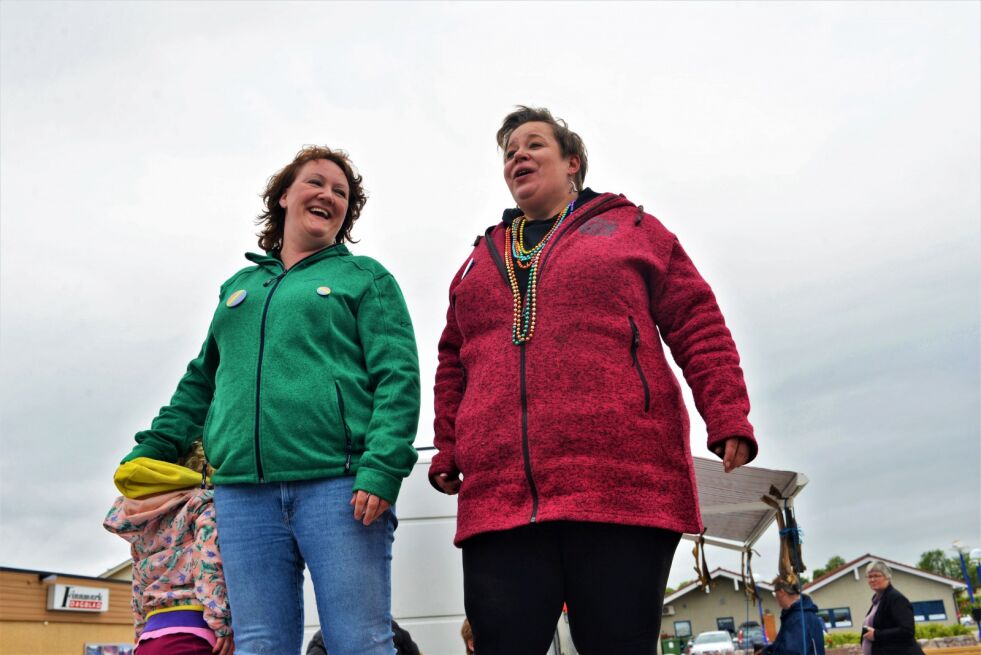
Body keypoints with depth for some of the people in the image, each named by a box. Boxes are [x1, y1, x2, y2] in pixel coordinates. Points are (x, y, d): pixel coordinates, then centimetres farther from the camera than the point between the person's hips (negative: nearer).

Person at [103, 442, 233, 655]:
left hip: (150, 638, 8)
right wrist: (222, 623, -15)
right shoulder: (206, 503, 3)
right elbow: (211, 558, -13)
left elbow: (140, 591, 24)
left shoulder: (141, 526, 25)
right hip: (190, 635, -7)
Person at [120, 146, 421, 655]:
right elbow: (202, 382, 30)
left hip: (338, 484, -4)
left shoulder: (365, 278, 10)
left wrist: (381, 469, -16)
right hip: (242, 492, 4)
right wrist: (150, 452, 19)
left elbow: (397, 379, -2)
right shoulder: (239, 286, 25)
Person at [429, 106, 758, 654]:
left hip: (624, 486, -3)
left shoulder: (632, 229, 14)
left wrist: (729, 420, -4)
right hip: (499, 497, 3)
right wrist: (447, 450, 14)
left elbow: (699, 327, 7)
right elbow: (454, 365, 25)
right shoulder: (482, 258, 25)